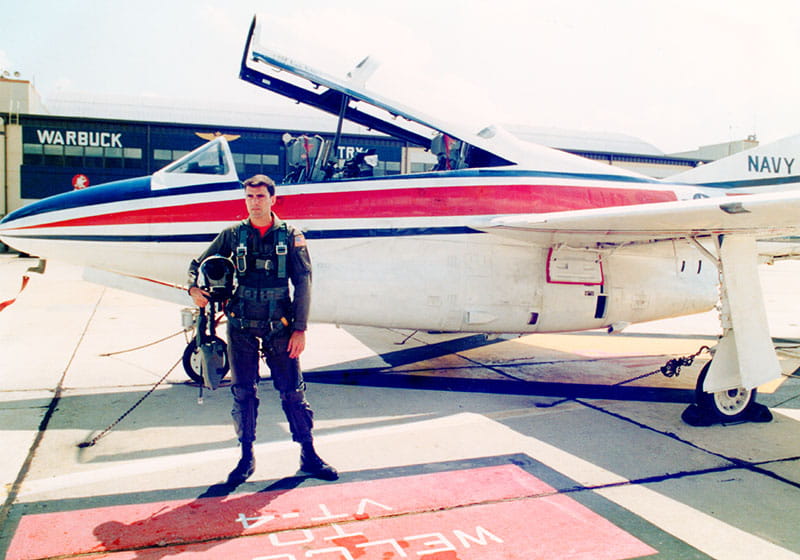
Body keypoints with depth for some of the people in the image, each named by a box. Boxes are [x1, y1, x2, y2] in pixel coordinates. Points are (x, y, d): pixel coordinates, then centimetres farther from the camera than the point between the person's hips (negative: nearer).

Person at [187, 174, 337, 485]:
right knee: (243, 391, 7)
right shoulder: (232, 235, 5)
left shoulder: (290, 236, 1)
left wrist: (300, 328, -6)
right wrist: (194, 288, -9)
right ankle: (246, 457, 22)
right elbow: (199, 264, 14)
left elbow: (303, 283, 0)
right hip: (241, 326, 2)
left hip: (279, 326, -1)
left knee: (292, 390, 3)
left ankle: (309, 455, 16)